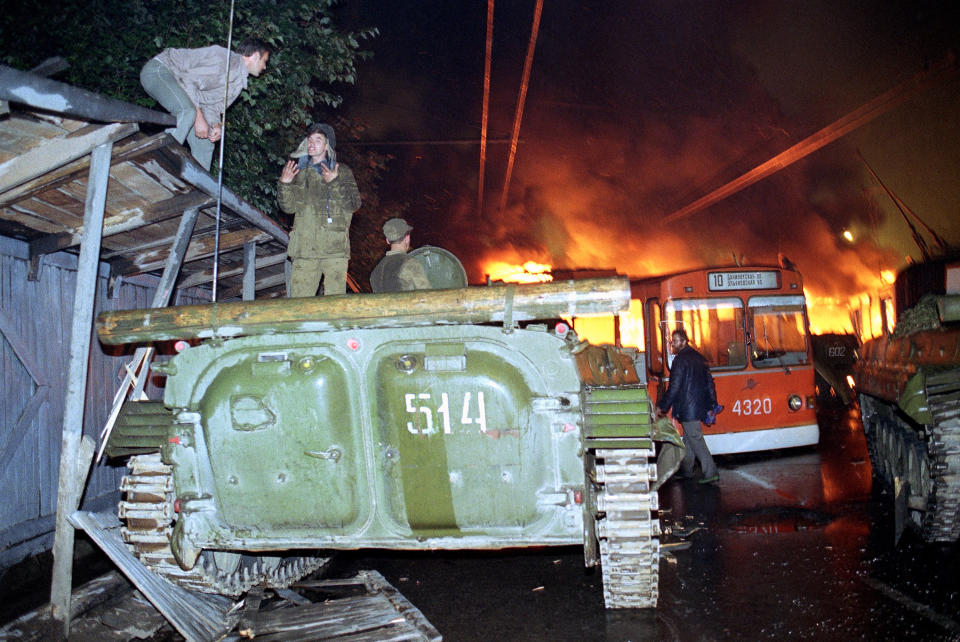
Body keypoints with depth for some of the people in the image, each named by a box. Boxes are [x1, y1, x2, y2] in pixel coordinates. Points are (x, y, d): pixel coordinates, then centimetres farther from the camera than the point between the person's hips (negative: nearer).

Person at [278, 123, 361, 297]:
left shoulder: (342, 172, 10)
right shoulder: (299, 172, 18)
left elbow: (354, 204, 0)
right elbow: (289, 207, 12)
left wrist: (335, 183, -12)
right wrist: (284, 184, -5)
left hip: (335, 249, -2)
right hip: (304, 248, 2)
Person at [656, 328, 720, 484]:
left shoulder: (680, 360, -15)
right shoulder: (699, 357, 13)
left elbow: (674, 387, -17)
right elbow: (709, 382, 15)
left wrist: (662, 407, -9)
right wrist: (712, 405, 19)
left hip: (687, 408, -9)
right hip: (699, 406, 9)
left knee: (695, 439, -5)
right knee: (689, 438, 18)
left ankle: (711, 472, -5)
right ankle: (686, 470, 27)